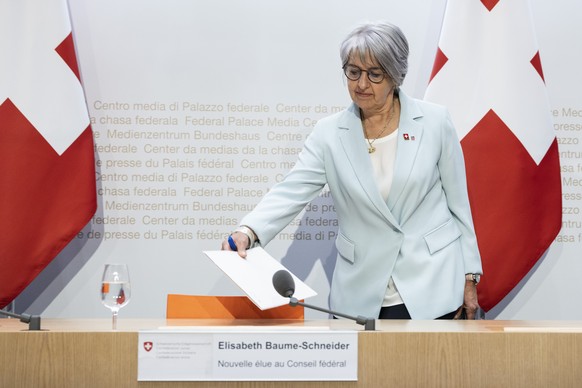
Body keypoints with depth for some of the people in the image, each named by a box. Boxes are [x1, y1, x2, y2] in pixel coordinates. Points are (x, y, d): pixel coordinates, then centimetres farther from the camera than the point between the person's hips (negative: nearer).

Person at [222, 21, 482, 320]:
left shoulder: (434, 121, -1)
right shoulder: (329, 133, -1)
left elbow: (458, 201, 4)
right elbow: (290, 192, -11)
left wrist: (470, 277, 4)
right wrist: (247, 232, -30)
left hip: (431, 288, -1)